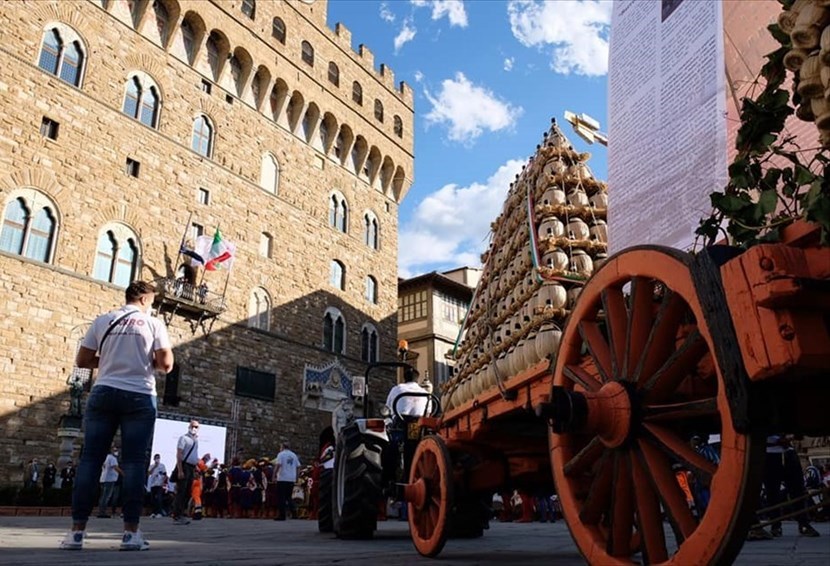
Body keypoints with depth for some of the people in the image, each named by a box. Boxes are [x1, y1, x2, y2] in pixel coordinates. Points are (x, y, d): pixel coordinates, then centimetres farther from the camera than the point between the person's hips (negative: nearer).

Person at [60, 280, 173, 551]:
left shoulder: (103, 320, 10)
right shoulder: (153, 324, 2)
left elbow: (82, 361, 10)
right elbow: (166, 364, -4)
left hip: (103, 393, 3)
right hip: (139, 397, -2)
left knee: (90, 458, 4)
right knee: (134, 461, -1)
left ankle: (77, 530, 2)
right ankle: (130, 532, -1)